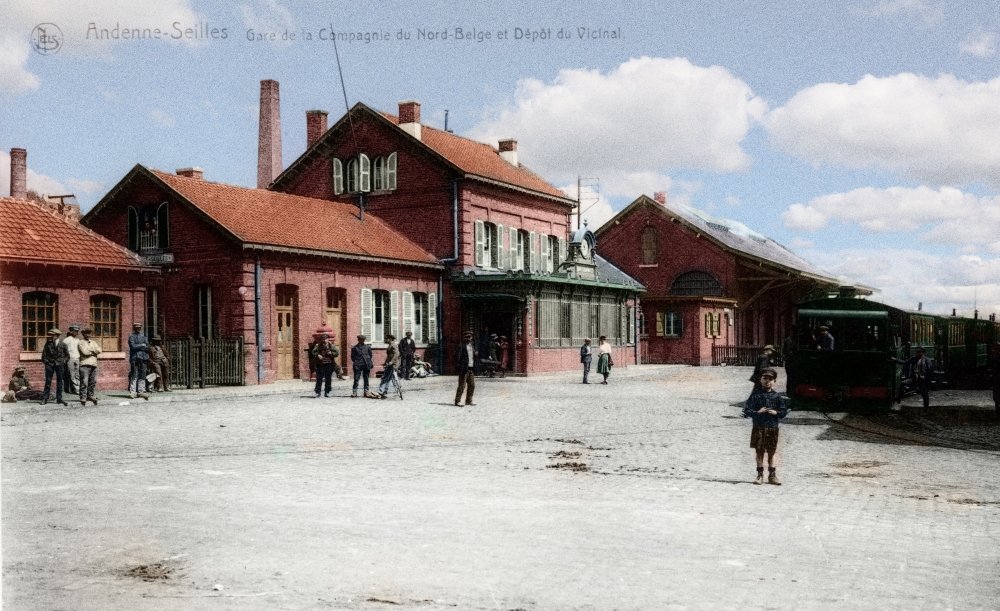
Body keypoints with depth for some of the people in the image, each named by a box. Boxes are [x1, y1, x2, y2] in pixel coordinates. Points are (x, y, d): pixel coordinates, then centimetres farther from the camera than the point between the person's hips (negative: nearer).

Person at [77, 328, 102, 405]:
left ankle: (91, 396, 18)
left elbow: (99, 350, 4)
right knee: (84, 383, -9)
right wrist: (94, 351, 1)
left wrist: (90, 349, -6)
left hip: (94, 364, 6)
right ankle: (83, 399, -8)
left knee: (93, 382, 8)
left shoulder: (93, 342, 20)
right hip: (85, 365, -5)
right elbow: (85, 352, -11)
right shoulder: (81, 343, 3)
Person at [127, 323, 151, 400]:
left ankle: (141, 391, 3)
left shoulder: (143, 336, 17)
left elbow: (148, 347, 5)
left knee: (142, 376, 1)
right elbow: (133, 346, -11)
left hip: (143, 358, 4)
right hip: (135, 358, -4)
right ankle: (132, 392, -8)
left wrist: (138, 347, -5)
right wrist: (142, 345, -3)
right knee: (134, 376, -8)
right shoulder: (131, 337, 6)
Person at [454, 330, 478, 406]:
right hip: (464, 369, -7)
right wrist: (458, 368, -18)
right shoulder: (461, 346, -5)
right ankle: (457, 401, 0)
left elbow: (476, 358, 24)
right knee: (462, 386, -6)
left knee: (472, 385, 8)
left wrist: (476, 355, 0)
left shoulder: (473, 346, 17)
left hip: (471, 369, 7)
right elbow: (457, 356, -11)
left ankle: (468, 401, 18)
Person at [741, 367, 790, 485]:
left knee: (772, 453, 7)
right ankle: (760, 475, 11)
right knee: (759, 452, 4)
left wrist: (776, 412, -13)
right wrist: (757, 412, -18)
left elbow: (784, 411, 5)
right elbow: (746, 411, -4)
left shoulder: (777, 397, 5)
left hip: (773, 428, 1)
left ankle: (772, 475, 15)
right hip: (759, 428, -1)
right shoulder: (755, 396, 0)